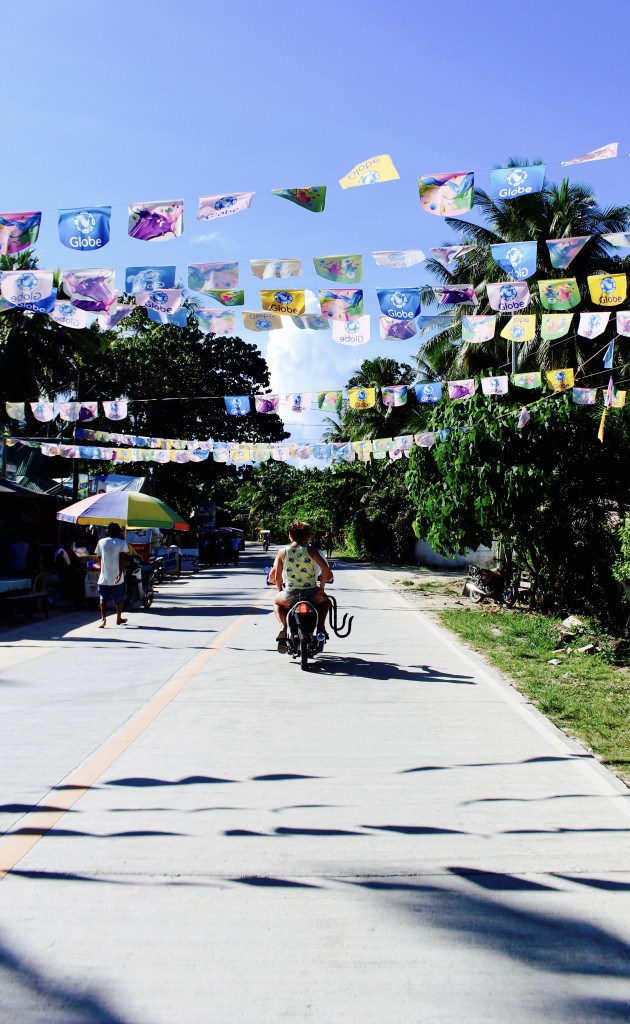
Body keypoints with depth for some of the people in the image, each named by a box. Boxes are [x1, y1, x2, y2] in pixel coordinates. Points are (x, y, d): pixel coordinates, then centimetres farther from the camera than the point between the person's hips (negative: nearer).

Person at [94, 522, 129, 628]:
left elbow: (98, 557, 11)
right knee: (119, 599, 14)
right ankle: (119, 619, 25)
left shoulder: (101, 542, 4)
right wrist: (120, 573, -20)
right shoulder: (122, 542, -4)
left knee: (103, 599, 2)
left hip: (104, 577, 1)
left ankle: (103, 618, -16)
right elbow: (122, 559, -15)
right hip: (117, 577, -1)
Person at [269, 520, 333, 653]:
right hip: (311, 593, 0)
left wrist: (280, 590, 20)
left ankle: (283, 627, 10)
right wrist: (321, 588, 1)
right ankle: (320, 627, 12)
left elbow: (276, 576, 3)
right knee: (325, 601, 34)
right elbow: (325, 569, -12)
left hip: (290, 594, 0)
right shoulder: (311, 550, -1)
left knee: (277, 602, 35)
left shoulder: (282, 552, 3)